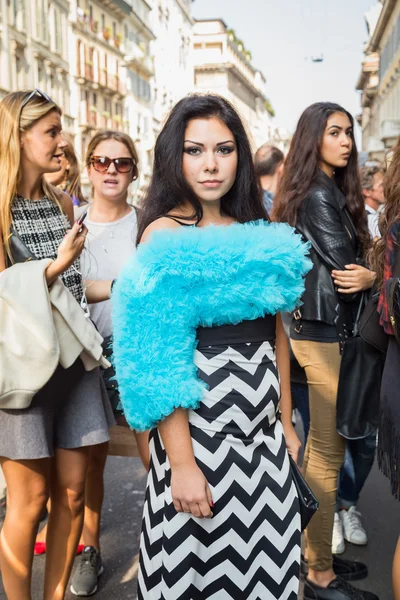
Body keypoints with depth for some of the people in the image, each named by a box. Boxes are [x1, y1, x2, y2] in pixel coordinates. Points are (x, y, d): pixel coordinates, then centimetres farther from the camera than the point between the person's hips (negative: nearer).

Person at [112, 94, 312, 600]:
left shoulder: (258, 233, 9)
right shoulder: (164, 234, -10)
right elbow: (158, 362, -15)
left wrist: (286, 420, 13)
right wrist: (181, 463, -18)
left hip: (262, 425, 6)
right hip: (200, 422, -5)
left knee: (264, 558, 13)